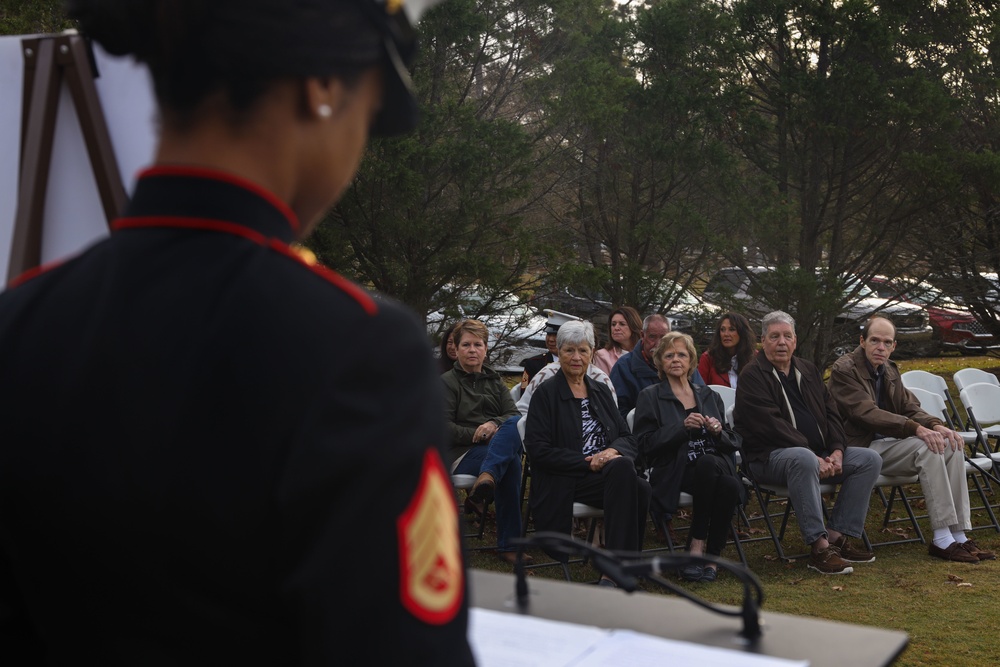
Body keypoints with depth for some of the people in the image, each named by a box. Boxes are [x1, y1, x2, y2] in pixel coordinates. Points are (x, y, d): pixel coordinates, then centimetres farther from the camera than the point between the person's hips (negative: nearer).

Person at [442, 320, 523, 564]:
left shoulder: (495, 380, 25)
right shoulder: (447, 382, 10)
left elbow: (514, 414, 9)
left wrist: (494, 424, -15)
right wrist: (477, 435, -16)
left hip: (499, 447, 4)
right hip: (463, 454, -4)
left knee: (515, 426, -33)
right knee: (511, 460, -36)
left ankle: (487, 477, -55)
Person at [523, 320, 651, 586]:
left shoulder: (601, 391, 20)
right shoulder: (546, 393, 2)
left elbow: (627, 437, 15)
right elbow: (538, 449, -7)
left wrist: (612, 451, -10)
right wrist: (587, 462, -13)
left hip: (610, 473, 5)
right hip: (564, 484, -5)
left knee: (640, 488, -30)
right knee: (622, 469, -34)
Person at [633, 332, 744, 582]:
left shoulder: (709, 396, 23)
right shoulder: (650, 397, 11)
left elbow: (734, 442, 19)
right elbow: (646, 444, -2)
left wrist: (718, 432, -4)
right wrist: (682, 427, -13)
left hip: (716, 466, 3)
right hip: (673, 472, -3)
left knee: (730, 486, -33)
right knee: (707, 463, -36)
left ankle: (698, 547, -16)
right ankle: (704, 551, -24)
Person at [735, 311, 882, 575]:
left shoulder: (808, 371, 18)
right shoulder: (753, 375, -6)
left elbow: (831, 413, 15)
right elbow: (771, 425, -17)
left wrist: (837, 451, -5)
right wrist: (814, 457, -22)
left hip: (818, 454, 8)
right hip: (769, 456, -8)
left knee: (869, 459, -7)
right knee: (803, 459, -39)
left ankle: (837, 536, -11)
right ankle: (819, 547, -37)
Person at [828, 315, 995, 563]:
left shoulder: (889, 369, 15)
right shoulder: (844, 370, -11)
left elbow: (910, 407, 13)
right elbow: (867, 413, -22)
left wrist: (937, 426, -10)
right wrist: (917, 429, -31)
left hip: (888, 441, 8)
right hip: (863, 448, -8)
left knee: (952, 445, -12)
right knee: (927, 447, -28)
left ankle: (958, 536, -15)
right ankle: (942, 540, -27)